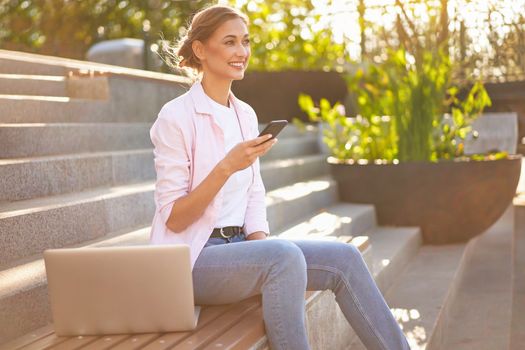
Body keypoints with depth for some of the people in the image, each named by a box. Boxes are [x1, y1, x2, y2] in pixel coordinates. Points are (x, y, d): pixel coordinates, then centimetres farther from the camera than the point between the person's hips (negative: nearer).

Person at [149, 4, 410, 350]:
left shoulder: (246, 114, 11)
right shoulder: (176, 116, -11)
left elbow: (254, 198, 13)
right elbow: (173, 219, -14)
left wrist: (262, 244, -6)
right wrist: (227, 167, -25)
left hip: (238, 247, 7)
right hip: (192, 259, -7)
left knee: (343, 258, -12)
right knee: (284, 256, -33)